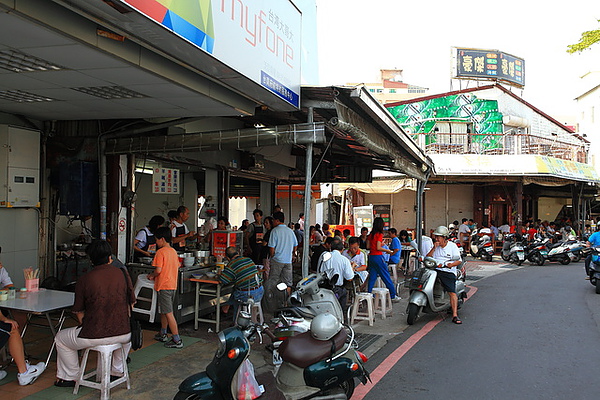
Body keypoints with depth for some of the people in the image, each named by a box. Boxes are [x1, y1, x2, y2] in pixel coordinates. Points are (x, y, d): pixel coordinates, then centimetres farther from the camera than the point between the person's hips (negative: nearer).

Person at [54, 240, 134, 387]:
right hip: (122, 334, 3)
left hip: (94, 336, -3)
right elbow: (131, 304, 9)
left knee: (61, 338, 25)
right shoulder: (123, 274, 0)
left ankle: (70, 377, 35)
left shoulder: (84, 280, -8)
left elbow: (79, 313, 0)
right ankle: (117, 370, 45)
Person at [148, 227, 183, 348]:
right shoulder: (174, 251, 10)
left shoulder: (160, 252, -14)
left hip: (164, 286, -9)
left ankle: (177, 340, -6)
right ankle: (163, 334, 34)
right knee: (163, 310, 22)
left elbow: (158, 270, -21)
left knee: (168, 313, -6)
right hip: (173, 285, 9)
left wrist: (151, 275, 0)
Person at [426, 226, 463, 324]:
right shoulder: (435, 246, 19)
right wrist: (434, 248, -1)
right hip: (434, 269, 4)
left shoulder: (452, 246, 8)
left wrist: (451, 264, -17)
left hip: (448, 272, -4)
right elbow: (427, 258, 10)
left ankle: (455, 316, -19)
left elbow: (459, 260, 3)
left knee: (452, 292, -17)